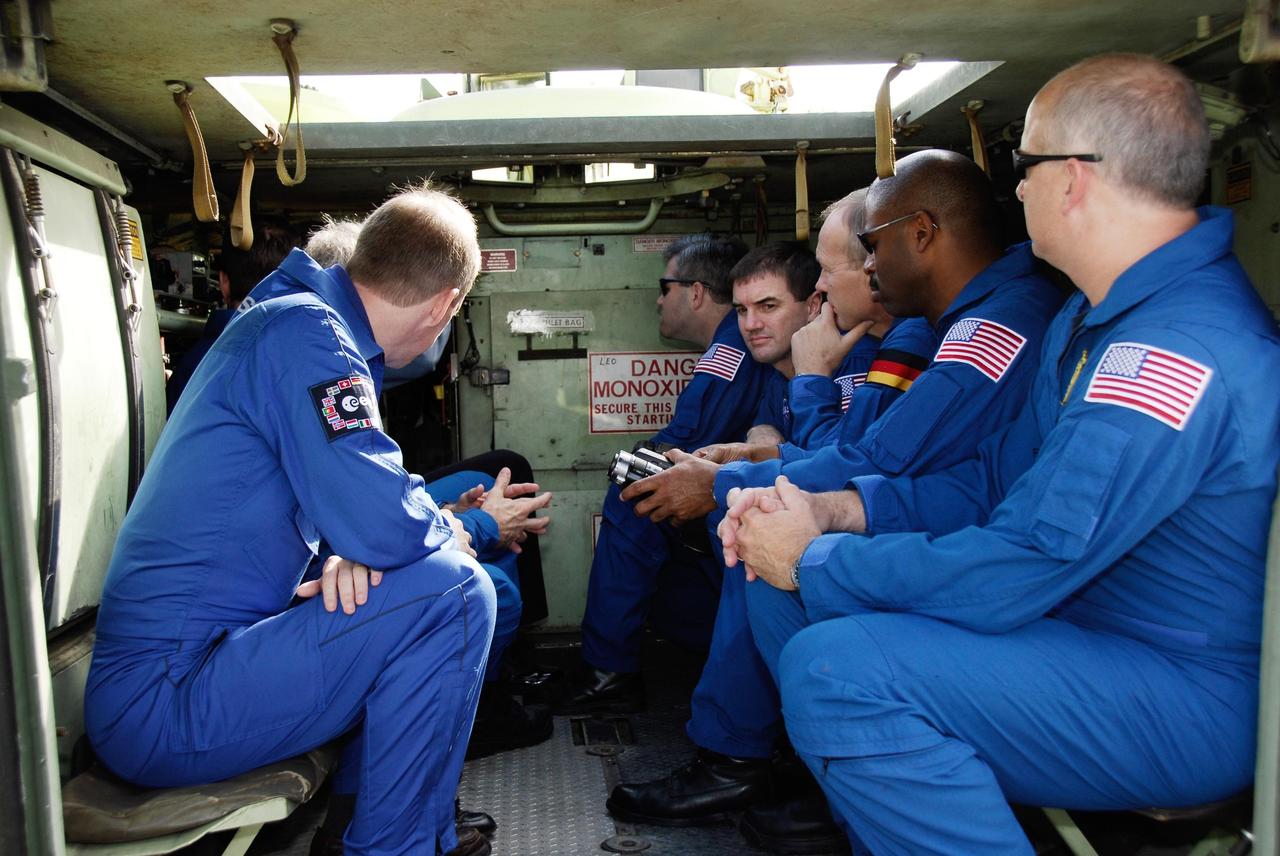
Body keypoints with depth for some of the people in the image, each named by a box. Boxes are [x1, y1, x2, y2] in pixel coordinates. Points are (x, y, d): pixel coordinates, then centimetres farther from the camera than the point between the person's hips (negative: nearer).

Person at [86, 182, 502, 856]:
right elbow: (387, 523, -26)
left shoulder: (299, 317, 12)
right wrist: (463, 531, -4)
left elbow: (352, 494, 17)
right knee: (453, 591, -19)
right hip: (164, 704, -10)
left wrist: (356, 547, -6)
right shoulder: (306, 333, -19)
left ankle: (361, 800, 21)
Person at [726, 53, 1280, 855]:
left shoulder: (1182, 355, -27)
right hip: (1077, 617, 10)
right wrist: (834, 508, -2)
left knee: (835, 669, -31)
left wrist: (811, 560, -12)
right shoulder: (1099, 313, 8)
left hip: (1193, 698, -9)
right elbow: (1003, 476, 12)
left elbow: (1002, 578, -28)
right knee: (783, 596, 3)